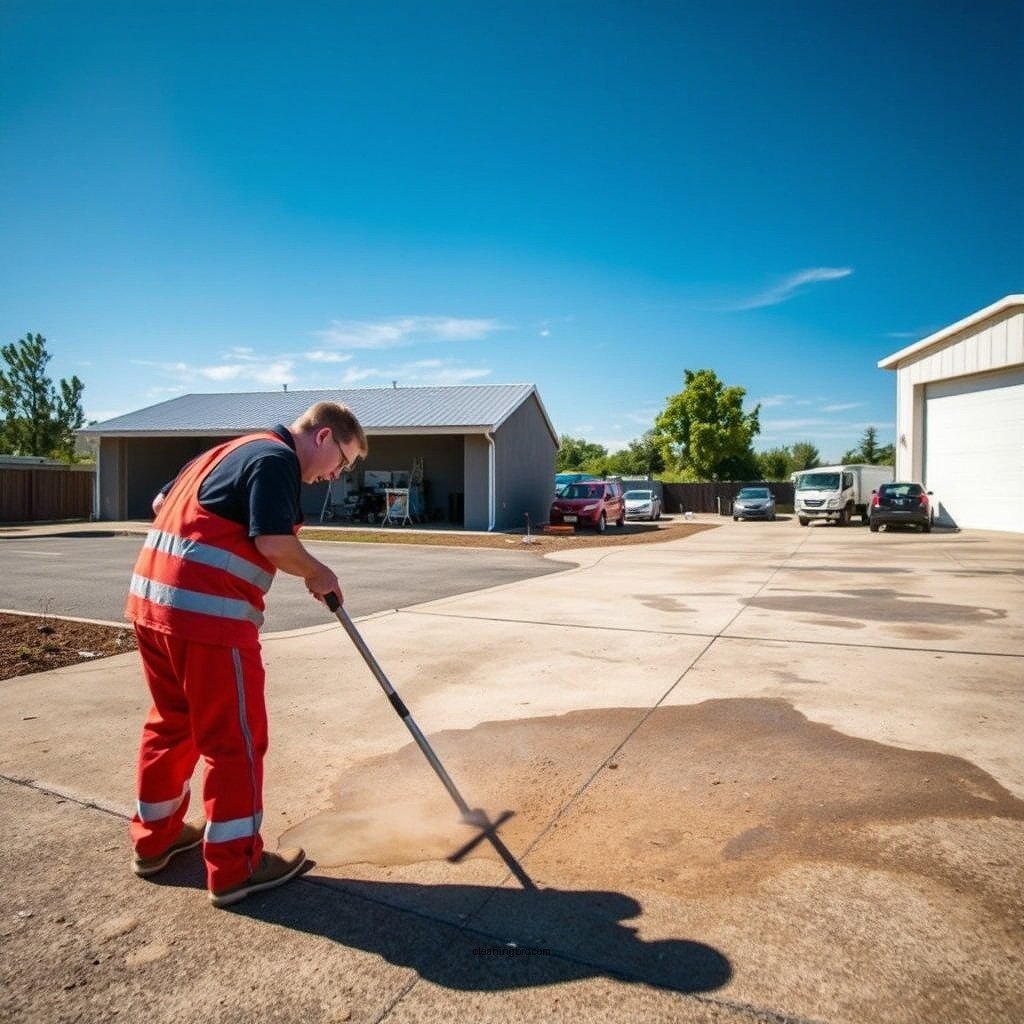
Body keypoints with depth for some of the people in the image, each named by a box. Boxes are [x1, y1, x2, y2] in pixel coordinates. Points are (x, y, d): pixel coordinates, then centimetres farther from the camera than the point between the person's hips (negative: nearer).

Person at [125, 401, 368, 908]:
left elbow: (163, 502, 26)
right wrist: (318, 573, -3)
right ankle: (235, 867, 13)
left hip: (152, 597, 10)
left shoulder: (232, 449, 20)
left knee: (172, 721, 22)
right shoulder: (278, 459, -9)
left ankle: (154, 838, 37)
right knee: (235, 738, 2)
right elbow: (273, 542, -19)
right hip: (207, 611, -10)